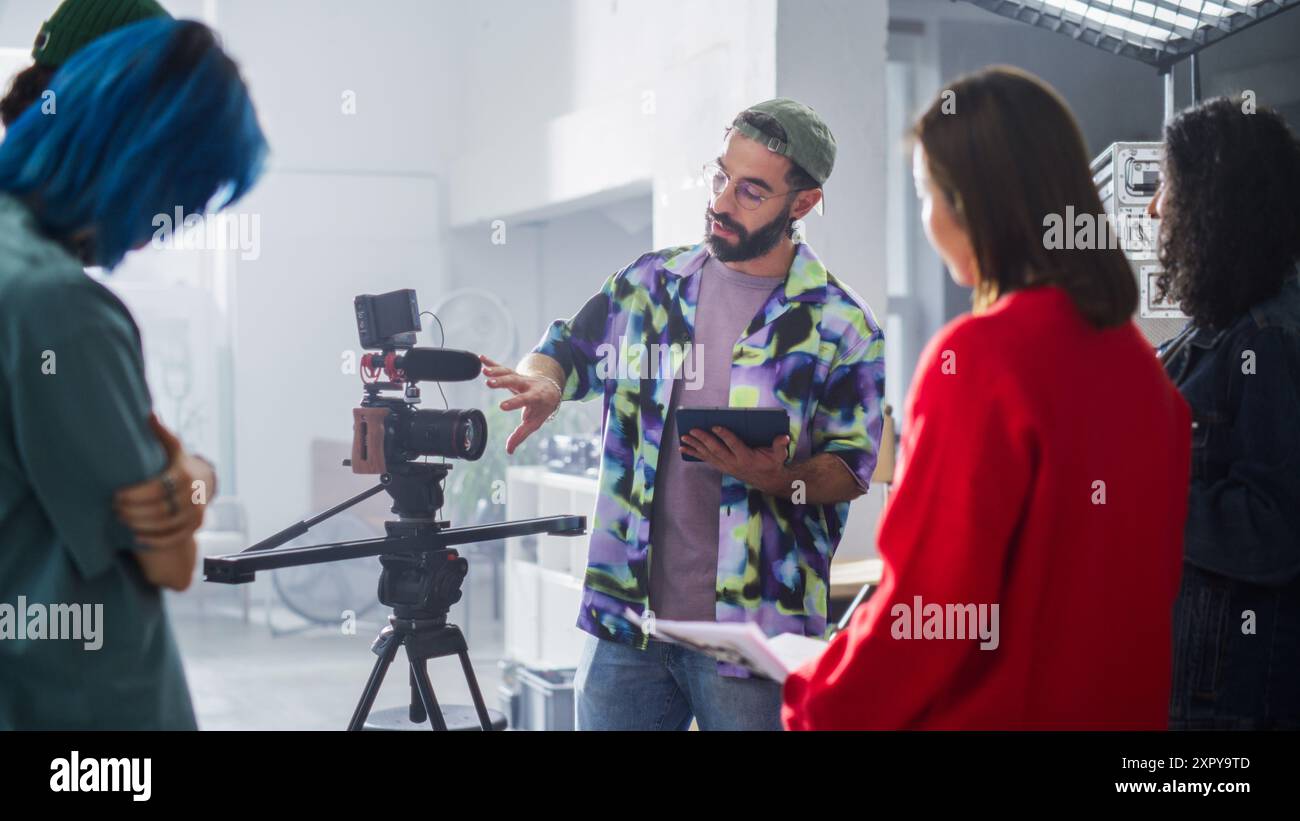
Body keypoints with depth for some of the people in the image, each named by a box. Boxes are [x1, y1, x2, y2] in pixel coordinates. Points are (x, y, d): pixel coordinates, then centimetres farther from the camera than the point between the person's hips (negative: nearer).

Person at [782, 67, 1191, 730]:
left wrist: (815, 706, -7)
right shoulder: (1134, 352, 3)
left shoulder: (980, 356, -20)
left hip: (999, 707, -8)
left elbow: (931, 602, -20)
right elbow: (1147, 560, 12)